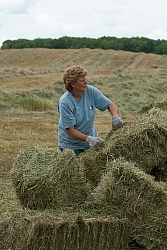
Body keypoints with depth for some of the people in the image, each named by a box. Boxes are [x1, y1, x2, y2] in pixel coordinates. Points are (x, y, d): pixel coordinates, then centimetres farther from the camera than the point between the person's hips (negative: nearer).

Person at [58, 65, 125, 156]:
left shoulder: (91, 91, -10)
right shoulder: (65, 102, -23)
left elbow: (109, 104, -1)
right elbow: (70, 130, -23)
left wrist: (115, 116, -22)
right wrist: (88, 139, -35)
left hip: (91, 139, 5)